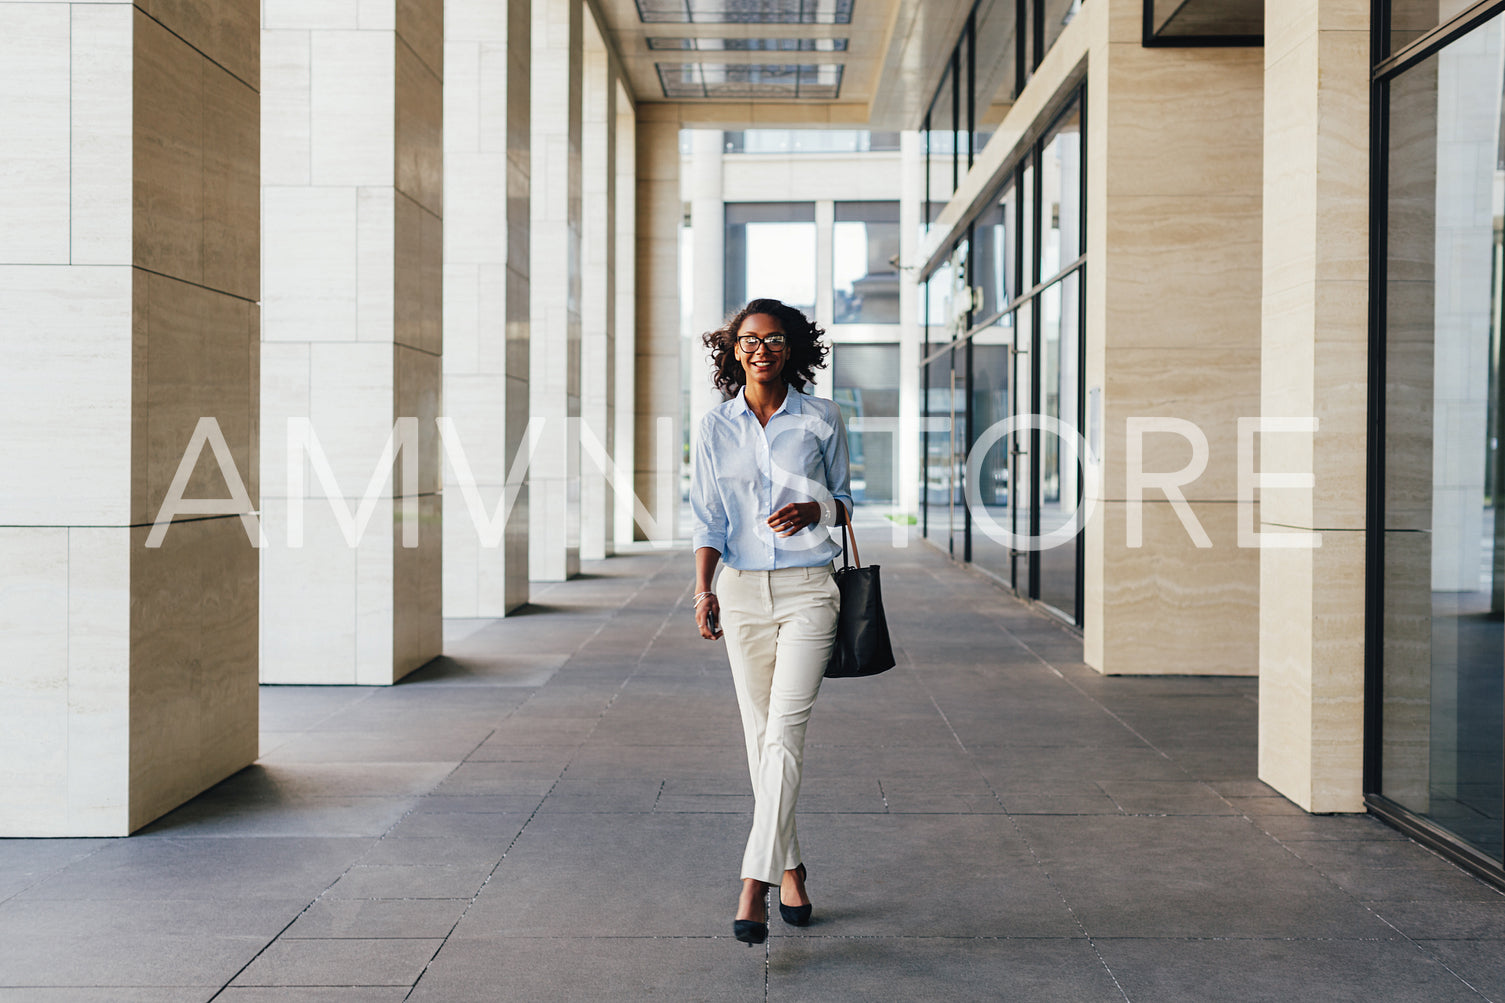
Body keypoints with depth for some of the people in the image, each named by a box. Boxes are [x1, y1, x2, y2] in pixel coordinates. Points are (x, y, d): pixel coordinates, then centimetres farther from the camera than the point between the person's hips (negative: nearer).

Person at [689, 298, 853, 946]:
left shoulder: (821, 418, 3)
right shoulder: (716, 426, 5)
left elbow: (843, 501, 11)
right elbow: (707, 517, 3)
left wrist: (813, 511, -12)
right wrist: (703, 590, -10)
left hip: (808, 588, -2)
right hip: (742, 591, 2)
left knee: (784, 730, -13)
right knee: (760, 736, 7)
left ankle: (754, 884, -14)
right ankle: (790, 869, 22)